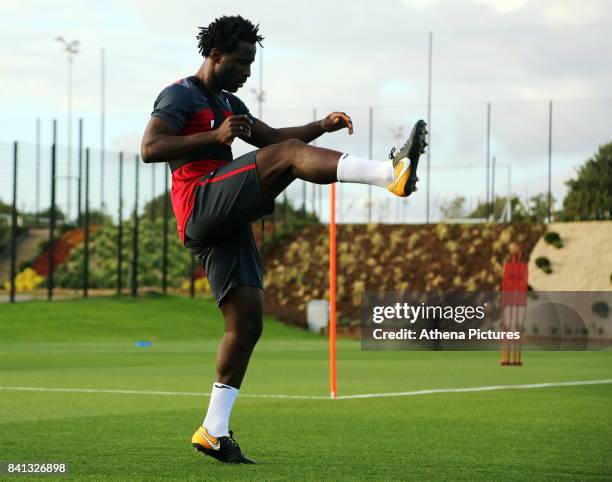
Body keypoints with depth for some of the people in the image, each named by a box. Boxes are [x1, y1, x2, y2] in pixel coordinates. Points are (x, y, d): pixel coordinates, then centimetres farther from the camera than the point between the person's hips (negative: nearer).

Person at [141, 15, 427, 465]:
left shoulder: (228, 103, 29)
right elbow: (150, 148, -13)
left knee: (247, 321, 3)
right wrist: (215, 135, -18)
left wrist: (322, 126, 12)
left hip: (226, 224, 9)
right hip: (201, 205, -9)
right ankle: (393, 174, -43)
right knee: (289, 155, -23)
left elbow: (272, 136, 29)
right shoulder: (181, 95, 1)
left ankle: (214, 431, 7)